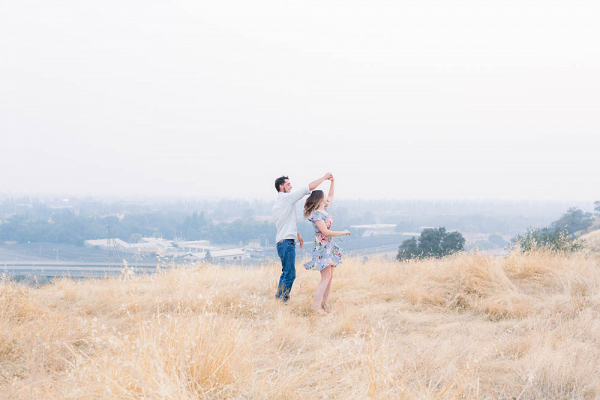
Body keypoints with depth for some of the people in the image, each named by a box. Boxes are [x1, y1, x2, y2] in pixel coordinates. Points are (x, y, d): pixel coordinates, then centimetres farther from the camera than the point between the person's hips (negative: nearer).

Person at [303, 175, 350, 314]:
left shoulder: (325, 209, 10)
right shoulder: (316, 214, -16)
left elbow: (331, 196, 29)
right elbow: (325, 232, -20)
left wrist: (332, 181, 20)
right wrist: (342, 232, -11)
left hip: (330, 246, 9)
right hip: (322, 247, -9)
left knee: (329, 277, 7)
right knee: (326, 277, -13)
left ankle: (324, 303, 11)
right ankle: (317, 304, -11)